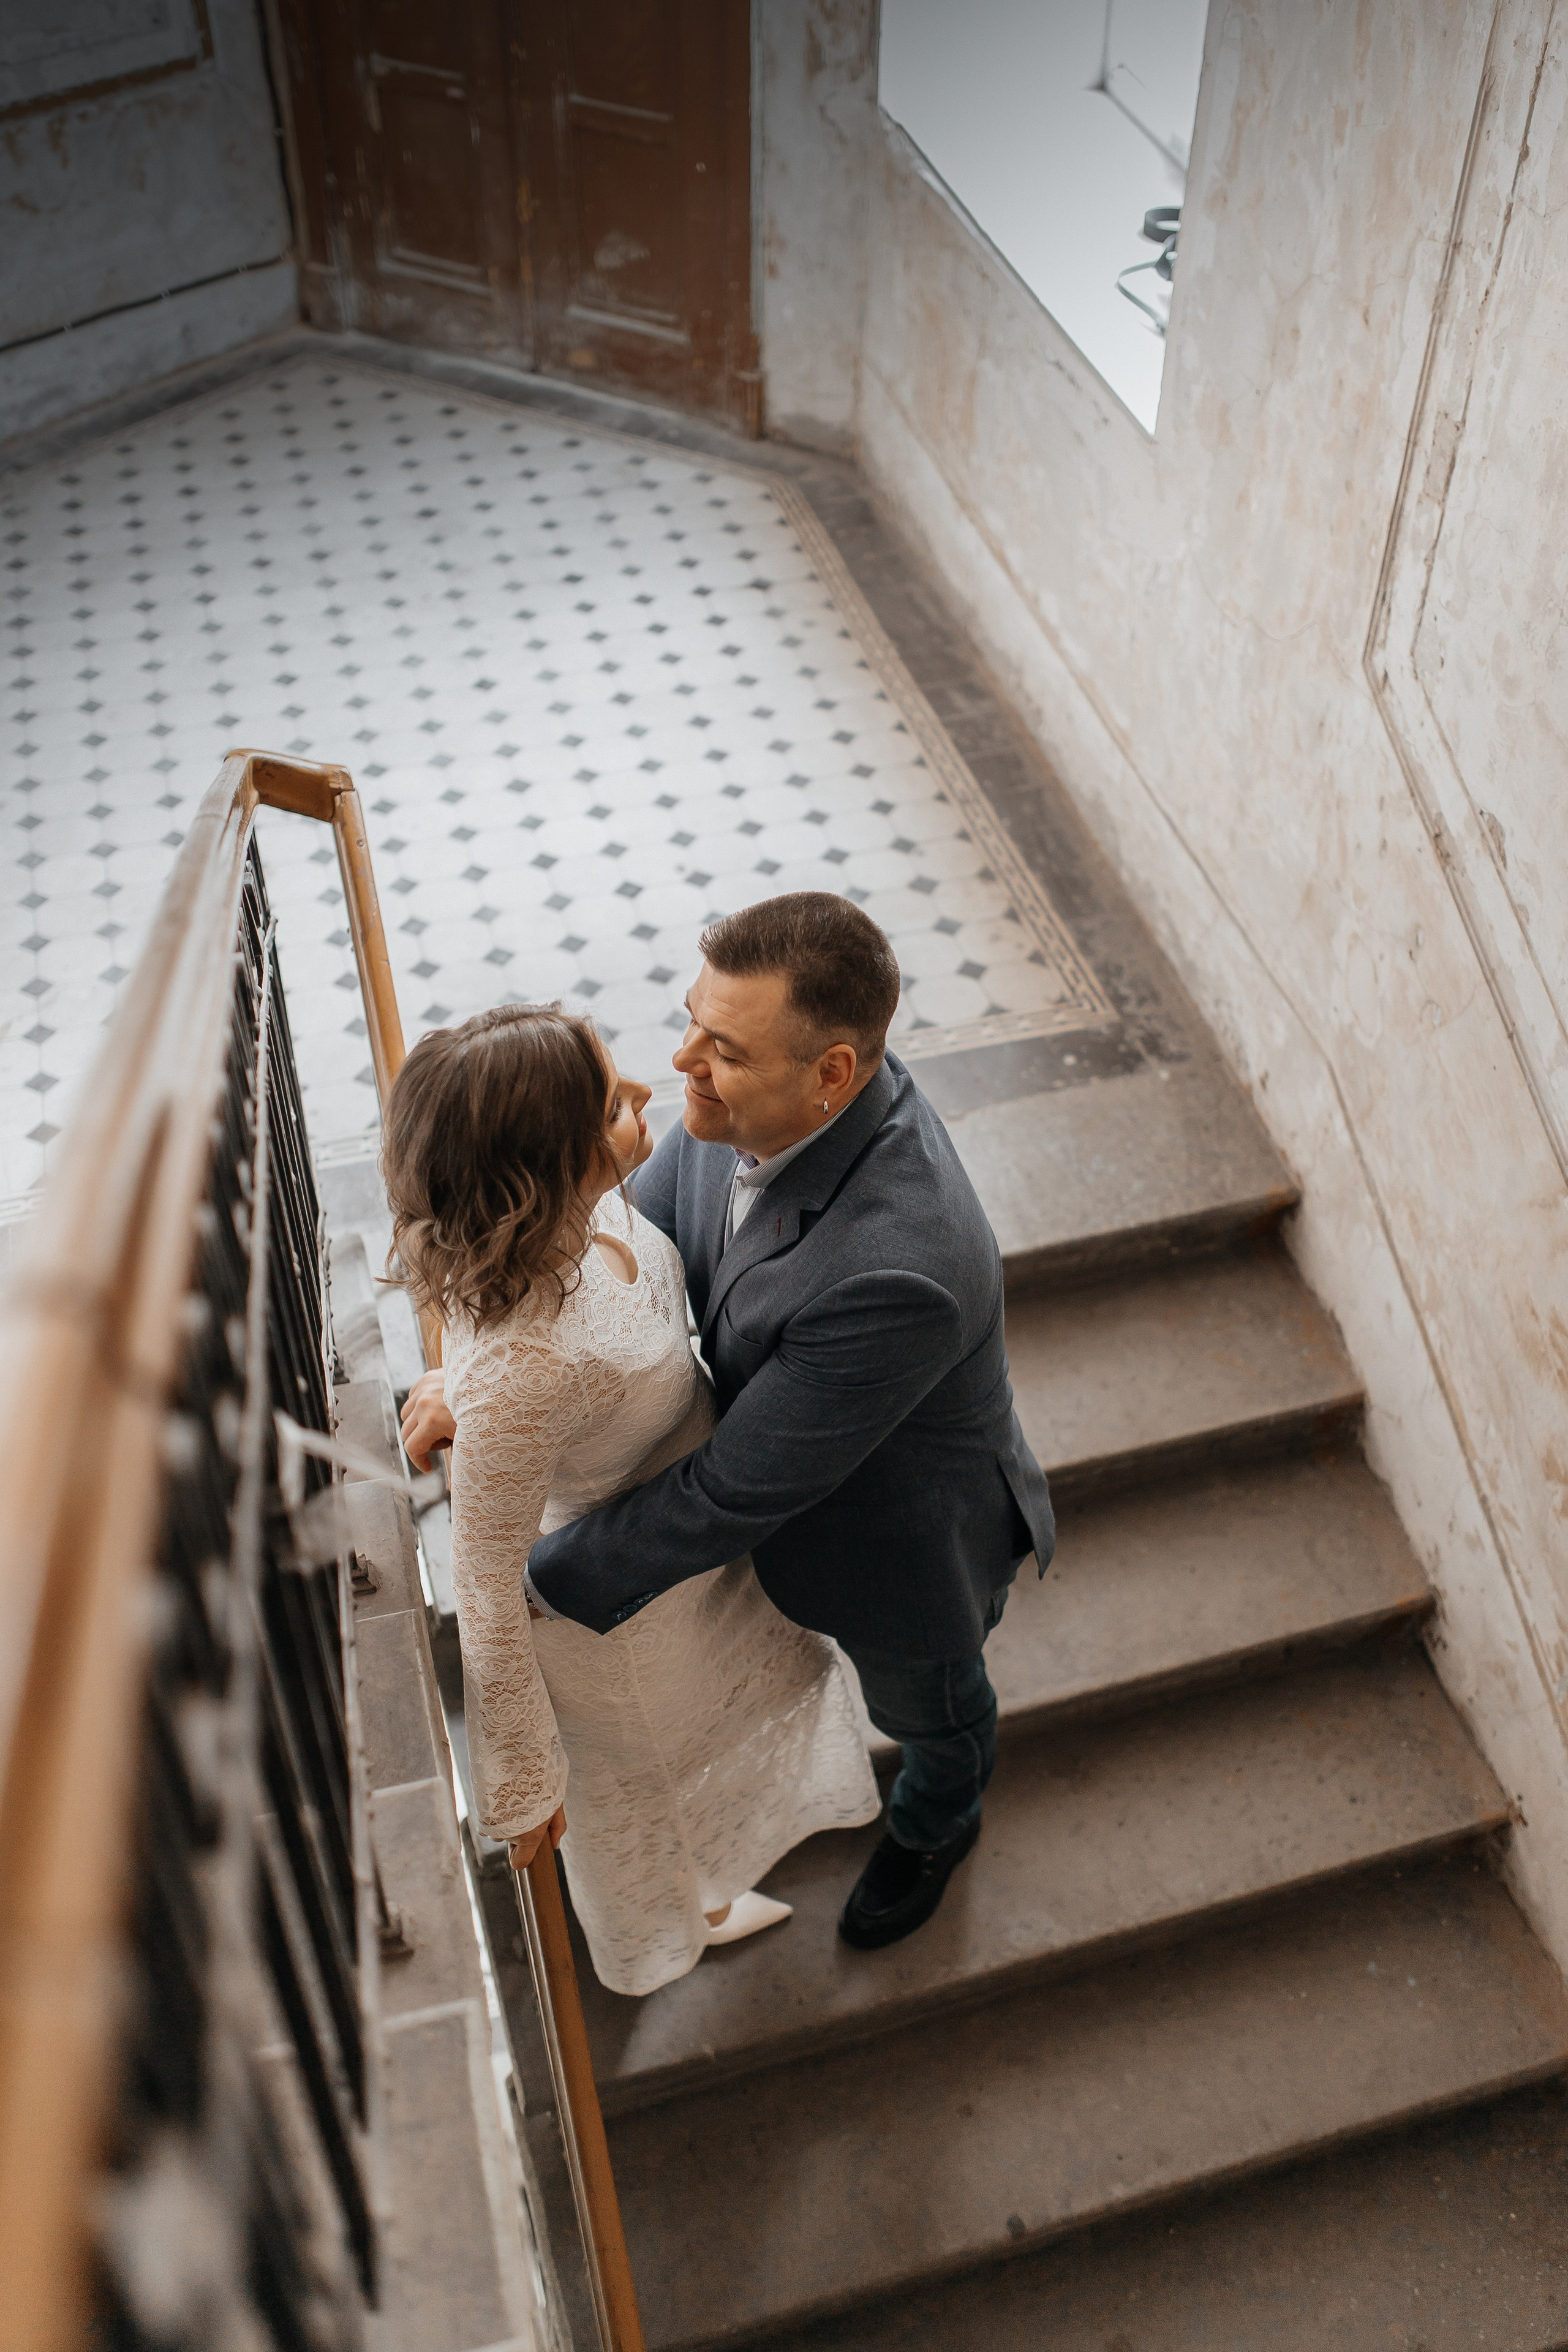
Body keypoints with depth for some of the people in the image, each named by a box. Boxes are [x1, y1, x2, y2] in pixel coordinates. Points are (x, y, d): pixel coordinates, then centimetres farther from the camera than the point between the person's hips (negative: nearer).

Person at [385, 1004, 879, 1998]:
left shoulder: (586, 1203, -25)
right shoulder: (519, 1373, -47)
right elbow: (490, 1598, -31)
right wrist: (520, 1789, -16)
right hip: (624, 1607, -6)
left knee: (724, 1692, 38)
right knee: (653, 1767, 29)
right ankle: (683, 1912, 66)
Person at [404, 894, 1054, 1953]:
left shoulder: (896, 1271, -48)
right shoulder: (760, 1102, -25)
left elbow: (732, 1493, -37)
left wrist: (540, 1583, -24)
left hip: (910, 1541, -6)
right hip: (800, 1481, 6)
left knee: (929, 1703, 30)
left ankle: (935, 1824, 64)